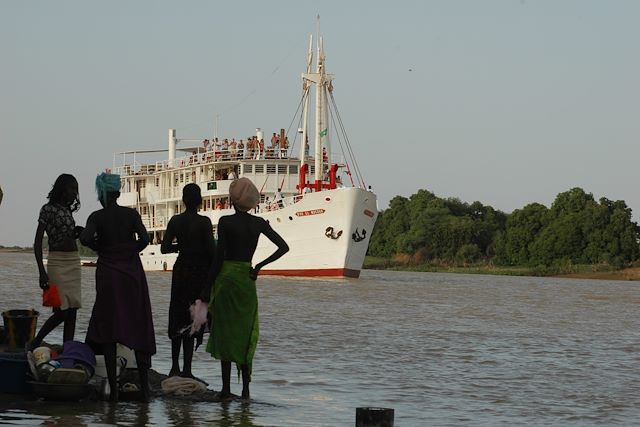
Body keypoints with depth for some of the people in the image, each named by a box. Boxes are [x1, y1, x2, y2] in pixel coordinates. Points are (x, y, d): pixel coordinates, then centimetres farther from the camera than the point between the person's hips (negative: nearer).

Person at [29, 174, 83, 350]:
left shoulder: (67, 210, 14)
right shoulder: (48, 209, -6)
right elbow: (38, 242, -9)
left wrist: (77, 232, 5)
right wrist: (42, 272, -16)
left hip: (74, 262, 7)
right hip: (57, 261, -7)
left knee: (72, 311, 2)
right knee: (62, 311, -11)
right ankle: (34, 343, 4)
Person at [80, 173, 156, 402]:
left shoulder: (97, 217, -3)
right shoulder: (131, 214, 2)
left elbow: (85, 238, -20)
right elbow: (144, 239, -12)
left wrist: (99, 247, 0)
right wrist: (129, 251, 6)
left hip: (108, 273, -1)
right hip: (132, 273, 1)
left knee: (108, 331, 2)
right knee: (138, 329, 7)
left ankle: (113, 388, -4)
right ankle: (144, 386, 4)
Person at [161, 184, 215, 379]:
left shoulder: (175, 221, 0)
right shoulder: (204, 222, -11)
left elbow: (165, 248, -1)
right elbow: (211, 249, -15)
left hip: (181, 270, 4)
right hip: (200, 271, -4)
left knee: (178, 318, 14)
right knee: (191, 320, -2)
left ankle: (175, 367, 16)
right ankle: (186, 369, -4)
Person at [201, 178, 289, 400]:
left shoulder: (225, 222, -9)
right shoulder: (259, 223, 3)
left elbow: (219, 258, -10)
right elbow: (284, 247, 4)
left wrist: (207, 291, -6)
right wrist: (260, 266, 7)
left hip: (227, 277, -4)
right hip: (247, 280, 4)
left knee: (224, 331, 1)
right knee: (245, 332, 11)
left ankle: (226, 387, -2)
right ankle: (245, 387, 7)